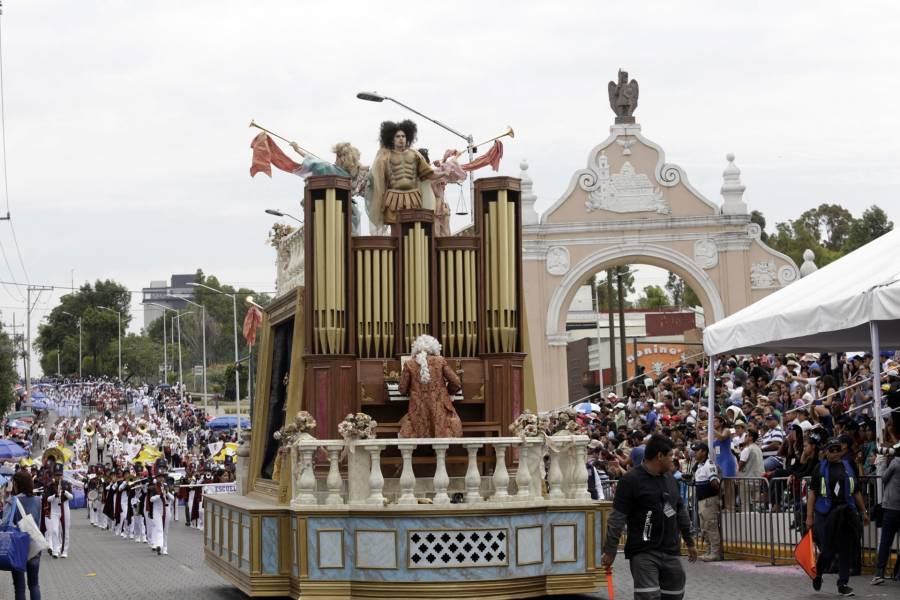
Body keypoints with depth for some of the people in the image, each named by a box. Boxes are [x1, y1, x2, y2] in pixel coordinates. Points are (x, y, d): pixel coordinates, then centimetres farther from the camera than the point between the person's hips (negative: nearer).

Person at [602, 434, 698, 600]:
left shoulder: (670, 479, 13)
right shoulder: (631, 480, -10)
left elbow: (681, 511, 23)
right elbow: (617, 518, -11)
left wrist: (689, 541, 26)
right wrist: (610, 550, -12)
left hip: (671, 550, 7)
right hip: (643, 552, -7)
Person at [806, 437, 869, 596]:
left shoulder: (848, 467, 10)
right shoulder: (821, 469, 1)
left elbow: (856, 492, 17)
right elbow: (812, 493, -2)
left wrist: (863, 512, 15)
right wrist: (809, 516, -8)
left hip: (846, 514, 3)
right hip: (825, 514, -3)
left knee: (846, 550, 1)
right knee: (828, 550, -1)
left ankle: (843, 584, 10)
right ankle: (817, 575, 27)